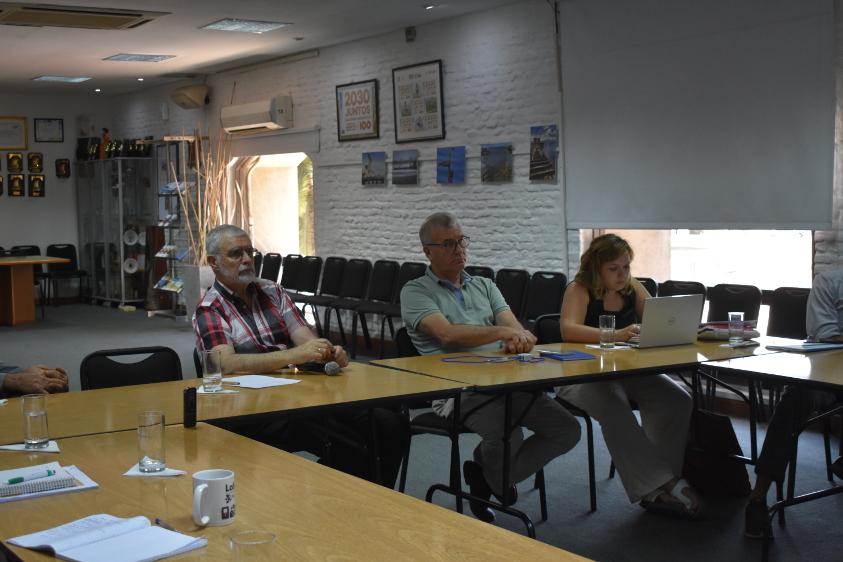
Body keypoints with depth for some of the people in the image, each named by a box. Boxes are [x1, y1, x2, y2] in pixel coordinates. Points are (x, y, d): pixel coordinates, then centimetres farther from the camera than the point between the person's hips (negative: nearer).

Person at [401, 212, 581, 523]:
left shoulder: (484, 286, 23)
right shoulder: (415, 292, 4)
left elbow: (514, 328, 6)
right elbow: (447, 334, -14)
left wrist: (517, 339, -19)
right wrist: (501, 332, -22)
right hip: (456, 388, -6)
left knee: (567, 429, -8)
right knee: (509, 436, -31)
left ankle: (490, 477, 9)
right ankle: (491, 476, 8)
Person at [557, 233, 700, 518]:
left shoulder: (632, 288, 8)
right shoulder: (579, 291, -9)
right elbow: (568, 329, -28)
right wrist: (616, 335, -42)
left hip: (628, 371, 6)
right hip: (582, 375, -6)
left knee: (678, 400, -19)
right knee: (614, 406, -37)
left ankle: (664, 479, -16)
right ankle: (656, 485, -33)